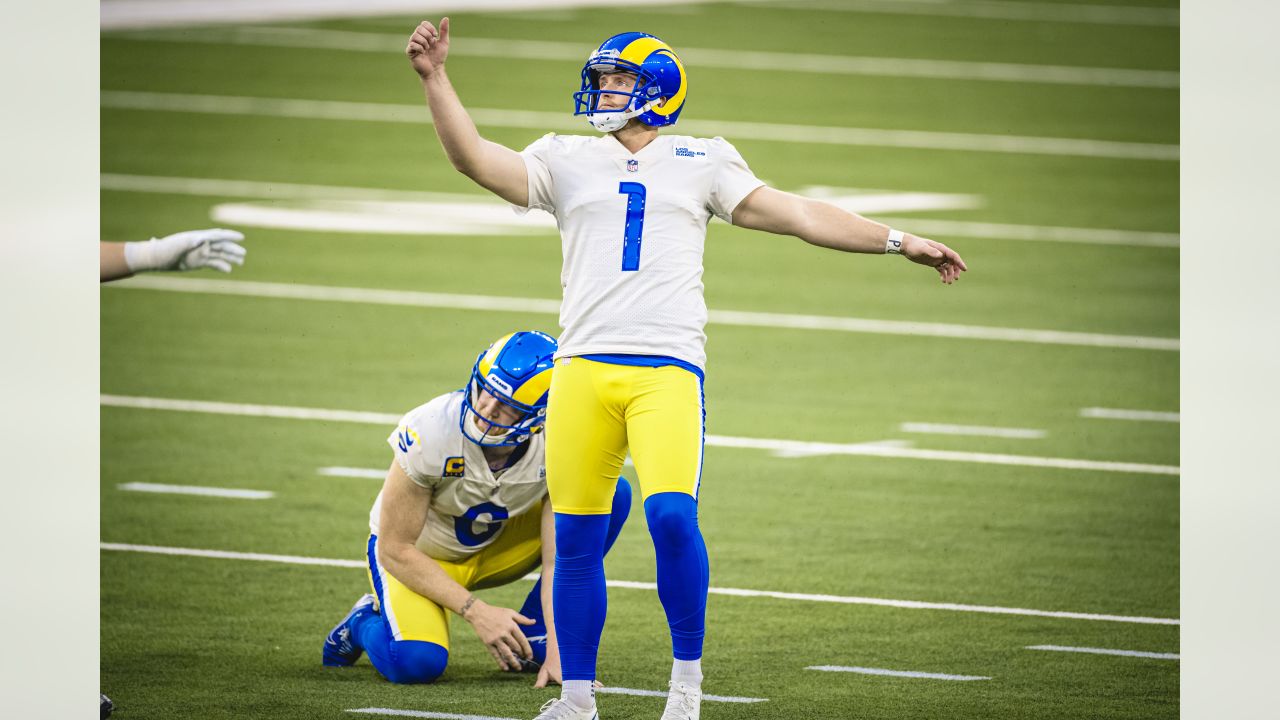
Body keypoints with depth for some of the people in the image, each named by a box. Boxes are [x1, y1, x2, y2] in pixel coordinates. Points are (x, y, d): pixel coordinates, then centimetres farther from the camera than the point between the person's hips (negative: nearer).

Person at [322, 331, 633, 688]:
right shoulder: (430, 433, -33)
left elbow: (558, 560, -20)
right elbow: (396, 550, -24)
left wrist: (558, 651, -30)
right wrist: (477, 612, -28)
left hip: (490, 549, 4)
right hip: (416, 554, -4)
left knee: (613, 494, -15)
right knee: (416, 662, -34)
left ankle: (533, 642, -7)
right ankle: (367, 620, 5)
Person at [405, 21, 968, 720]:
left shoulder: (701, 163, 14)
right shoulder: (567, 161, 16)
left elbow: (800, 215, 14)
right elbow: (477, 160, 4)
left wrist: (900, 241, 11)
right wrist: (435, 79, -7)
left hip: (666, 367, -2)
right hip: (583, 367, 2)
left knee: (671, 514, -20)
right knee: (576, 538, 2)